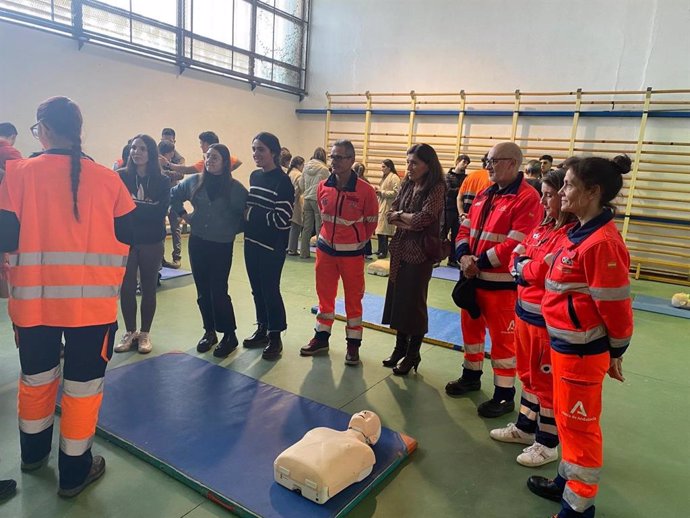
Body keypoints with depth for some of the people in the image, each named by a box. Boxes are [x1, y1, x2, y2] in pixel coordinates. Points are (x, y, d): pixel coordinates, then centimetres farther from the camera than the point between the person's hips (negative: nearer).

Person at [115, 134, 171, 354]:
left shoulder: (162, 181, -2)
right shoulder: (121, 176, -1)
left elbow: (160, 212, -13)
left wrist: (133, 206, -17)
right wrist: (144, 208, -21)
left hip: (152, 243, 0)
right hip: (126, 241, 0)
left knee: (148, 288, 9)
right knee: (126, 287, 6)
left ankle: (145, 334, 23)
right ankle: (130, 332, 24)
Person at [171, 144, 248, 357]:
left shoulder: (235, 187, -9)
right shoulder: (194, 181, 1)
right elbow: (174, 196, 18)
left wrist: (233, 230, -4)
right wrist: (184, 216, 9)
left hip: (222, 245, -4)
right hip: (197, 243, 4)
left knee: (218, 291, -4)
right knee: (203, 291, 10)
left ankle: (229, 335, 11)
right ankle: (209, 332, 25)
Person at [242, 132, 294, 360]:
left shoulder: (283, 181, -13)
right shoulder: (254, 176, 10)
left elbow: (281, 219, -19)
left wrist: (251, 214, -10)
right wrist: (246, 215, 3)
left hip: (272, 246, -7)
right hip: (252, 242, 7)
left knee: (270, 290, 0)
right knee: (257, 289, 14)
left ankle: (275, 337, 14)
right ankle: (262, 329, 30)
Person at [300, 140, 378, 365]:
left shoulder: (365, 190, -15)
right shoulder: (323, 187, -2)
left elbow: (372, 222, -2)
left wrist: (357, 241, 8)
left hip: (352, 253, -4)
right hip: (325, 249, 4)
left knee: (353, 298, 7)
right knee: (325, 295, 15)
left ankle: (353, 344, 21)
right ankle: (321, 338, 31)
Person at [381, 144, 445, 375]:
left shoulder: (436, 188, -10)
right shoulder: (407, 185, 9)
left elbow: (423, 219, -21)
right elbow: (390, 215, 4)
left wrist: (400, 215, -6)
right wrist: (409, 223, -13)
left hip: (420, 253, -6)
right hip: (400, 250, 6)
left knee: (414, 301, 2)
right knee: (398, 298, 10)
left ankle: (413, 353, 18)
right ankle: (400, 347, 26)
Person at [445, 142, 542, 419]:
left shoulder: (528, 198, -14)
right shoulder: (484, 195, 12)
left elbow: (515, 244, -22)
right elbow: (465, 229, 11)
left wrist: (480, 263, -18)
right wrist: (464, 256, -8)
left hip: (502, 282, -8)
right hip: (473, 277, 9)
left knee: (502, 337, 1)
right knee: (470, 327, 20)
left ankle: (504, 394, 16)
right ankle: (471, 375, 40)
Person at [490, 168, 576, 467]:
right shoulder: (543, 227, 9)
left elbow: (540, 272, -26)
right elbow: (517, 258, 9)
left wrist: (523, 266, -8)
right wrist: (526, 266, -12)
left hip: (548, 319, -9)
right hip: (524, 311, 9)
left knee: (547, 380, 7)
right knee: (528, 374, 22)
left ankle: (547, 444, 25)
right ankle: (525, 427, 40)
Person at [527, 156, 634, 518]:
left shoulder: (602, 243, -23)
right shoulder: (578, 233, 6)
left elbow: (615, 305, -18)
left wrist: (616, 351, -9)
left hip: (582, 350, -9)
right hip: (564, 343, 9)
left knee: (579, 423, 6)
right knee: (567, 417, 22)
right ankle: (568, 480, 41)